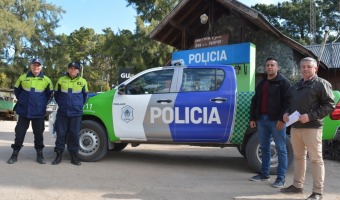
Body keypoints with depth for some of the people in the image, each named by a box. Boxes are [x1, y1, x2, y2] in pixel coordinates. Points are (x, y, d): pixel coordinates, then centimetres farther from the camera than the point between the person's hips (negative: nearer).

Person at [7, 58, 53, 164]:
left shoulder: (46, 80, -1)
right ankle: (15, 154, 16)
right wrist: (22, 101, 12)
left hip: (39, 113, -1)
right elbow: (17, 91, 14)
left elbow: (49, 94, 11)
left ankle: (39, 154, 16)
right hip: (23, 111, 1)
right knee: (19, 132, 5)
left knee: (39, 134, 6)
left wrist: (42, 104, 8)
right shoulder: (22, 78, 1)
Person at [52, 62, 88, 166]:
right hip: (62, 113, 0)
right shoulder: (61, 80, 4)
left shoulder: (82, 81, 4)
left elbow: (85, 96, 16)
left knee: (74, 134, 4)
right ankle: (59, 155, 13)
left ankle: (74, 156, 13)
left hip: (76, 113, 0)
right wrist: (61, 104, 12)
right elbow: (56, 94, 16)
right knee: (61, 133, 3)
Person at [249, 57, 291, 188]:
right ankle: (265, 174, 22)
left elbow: (288, 101, -11)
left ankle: (281, 178, 2)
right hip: (262, 119, 7)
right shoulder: (261, 84, 18)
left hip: (276, 120, -7)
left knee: (281, 149, -1)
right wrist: (253, 118, 12)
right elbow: (254, 101, 20)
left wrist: (282, 119, -18)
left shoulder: (283, 82, -2)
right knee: (264, 148, 12)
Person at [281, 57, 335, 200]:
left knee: (316, 159, -3)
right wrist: (286, 113, 6)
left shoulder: (321, 84, -3)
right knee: (298, 157, 15)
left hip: (312, 128, -7)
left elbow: (330, 105, -10)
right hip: (295, 127, 8)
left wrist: (310, 116, -19)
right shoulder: (296, 85, 19)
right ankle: (297, 186, 26)